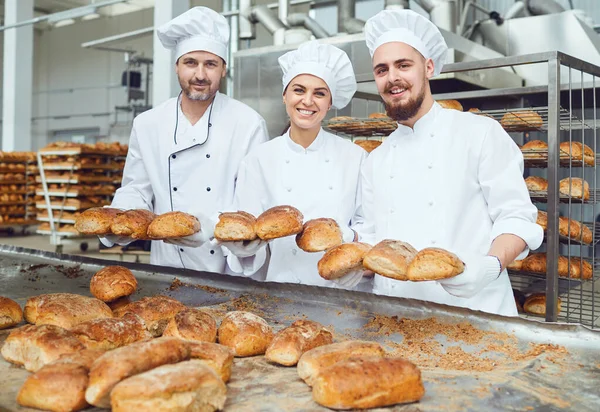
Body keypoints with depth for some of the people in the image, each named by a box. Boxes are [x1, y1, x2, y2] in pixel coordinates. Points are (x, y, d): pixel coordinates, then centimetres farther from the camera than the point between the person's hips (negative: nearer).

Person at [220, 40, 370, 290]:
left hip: (343, 290, 0)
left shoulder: (355, 157, 3)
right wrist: (244, 246, -18)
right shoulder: (258, 160, 2)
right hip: (283, 290, 0)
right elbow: (250, 247, 2)